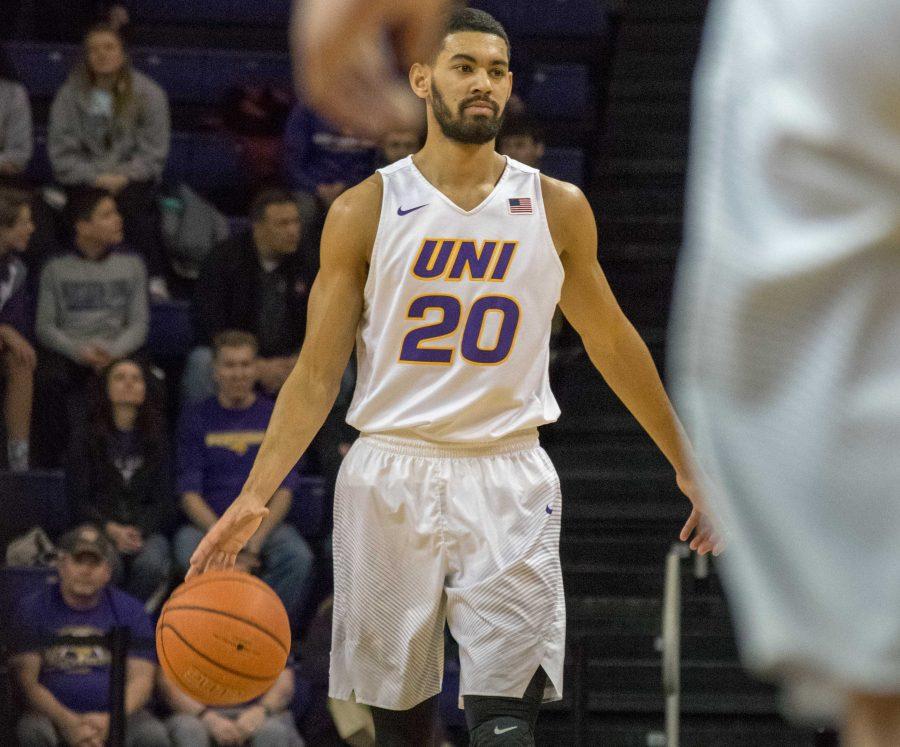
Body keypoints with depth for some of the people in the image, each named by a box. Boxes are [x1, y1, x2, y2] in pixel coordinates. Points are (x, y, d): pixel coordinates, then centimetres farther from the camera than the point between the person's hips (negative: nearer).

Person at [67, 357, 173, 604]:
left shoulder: (158, 442, 15)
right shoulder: (85, 440, 12)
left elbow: (164, 500, 8)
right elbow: (78, 498, 4)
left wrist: (139, 531, -12)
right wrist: (112, 529, -14)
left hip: (147, 529, 1)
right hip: (99, 528, -1)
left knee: (151, 563, -35)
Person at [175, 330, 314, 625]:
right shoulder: (196, 418, 8)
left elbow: (284, 490, 3)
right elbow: (190, 494, 1)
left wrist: (254, 543, -12)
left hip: (265, 524, 1)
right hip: (207, 524, -1)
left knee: (298, 557, -32)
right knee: (190, 554, -35)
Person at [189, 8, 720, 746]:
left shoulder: (557, 209, 5)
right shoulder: (364, 212, 1)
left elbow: (611, 341, 16)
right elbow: (318, 372, 0)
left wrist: (687, 465, 17)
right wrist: (254, 496, -11)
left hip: (508, 484, 0)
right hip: (392, 477, 0)